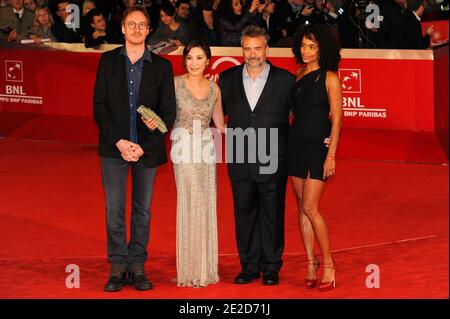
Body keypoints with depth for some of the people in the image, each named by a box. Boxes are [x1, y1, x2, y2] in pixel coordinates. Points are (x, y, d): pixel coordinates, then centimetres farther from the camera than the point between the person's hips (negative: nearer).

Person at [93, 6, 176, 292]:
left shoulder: (162, 66, 4)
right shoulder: (108, 61, 5)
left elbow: (169, 111, 2)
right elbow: (100, 106, 1)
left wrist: (144, 146, -9)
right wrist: (119, 141, -10)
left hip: (147, 148, 0)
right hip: (114, 147, 0)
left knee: (143, 210, 5)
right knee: (114, 209, -2)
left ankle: (137, 267, 10)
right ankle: (118, 268, 4)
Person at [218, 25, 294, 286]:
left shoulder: (285, 80, -2)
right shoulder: (227, 79, 5)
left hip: (272, 163, -2)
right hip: (240, 162, 2)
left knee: (272, 214, 5)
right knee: (244, 213, 9)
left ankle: (271, 267, 15)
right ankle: (250, 266, 18)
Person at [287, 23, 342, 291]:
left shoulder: (330, 78, -8)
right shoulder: (298, 75, 10)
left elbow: (336, 120, -10)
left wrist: (331, 156, -15)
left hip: (318, 145, -6)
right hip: (296, 143, 6)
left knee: (310, 207, -11)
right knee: (302, 208, 7)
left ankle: (328, 264, 0)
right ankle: (311, 263, 13)